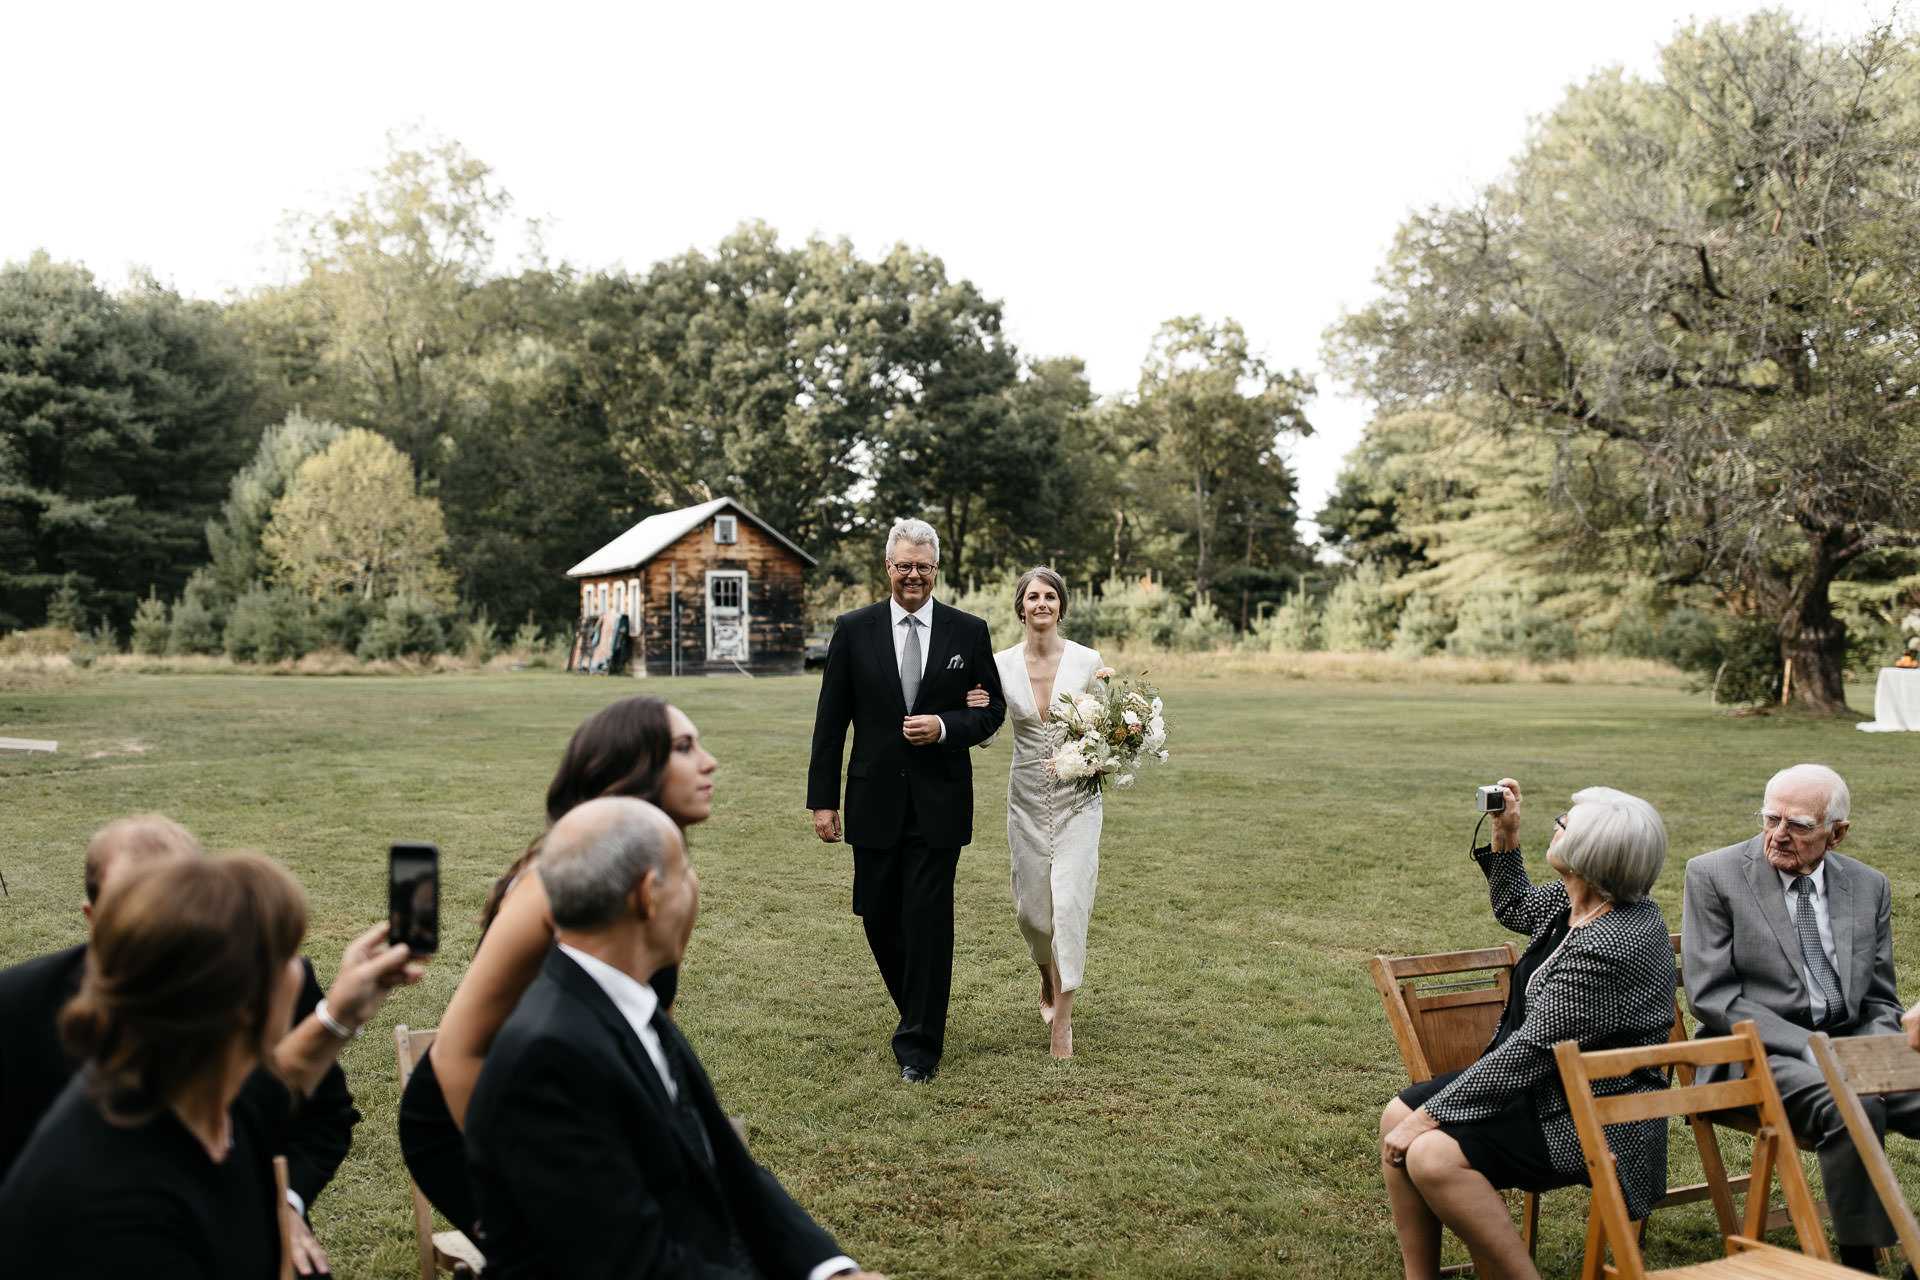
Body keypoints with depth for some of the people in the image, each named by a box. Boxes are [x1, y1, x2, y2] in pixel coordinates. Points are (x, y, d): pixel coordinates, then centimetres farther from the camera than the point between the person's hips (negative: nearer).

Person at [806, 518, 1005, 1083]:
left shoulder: (969, 631, 1)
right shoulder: (854, 629, 1)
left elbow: (993, 710, 7)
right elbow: (830, 719, 2)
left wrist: (944, 727, -13)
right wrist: (823, 799, -2)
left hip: (940, 803, -1)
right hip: (875, 799, 2)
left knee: (928, 919, -2)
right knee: (878, 915, 9)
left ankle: (919, 1043, 11)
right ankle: (922, 1011, 34)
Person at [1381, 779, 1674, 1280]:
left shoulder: (1610, 947, -29)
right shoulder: (1574, 902, 0)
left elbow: (1531, 1049, -27)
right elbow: (1513, 908, 25)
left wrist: (1431, 1115, -22)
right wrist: (1505, 833, 9)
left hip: (1595, 1121, -10)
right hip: (1544, 1084, 10)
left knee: (1432, 1156, -25)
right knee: (1398, 1116, -1)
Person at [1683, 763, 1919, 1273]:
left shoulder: (1869, 886, 12)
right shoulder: (1713, 876, -2)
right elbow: (1711, 996, -8)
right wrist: (1809, 1047, -17)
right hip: (1758, 1052, -5)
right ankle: (1857, 1262, -15)